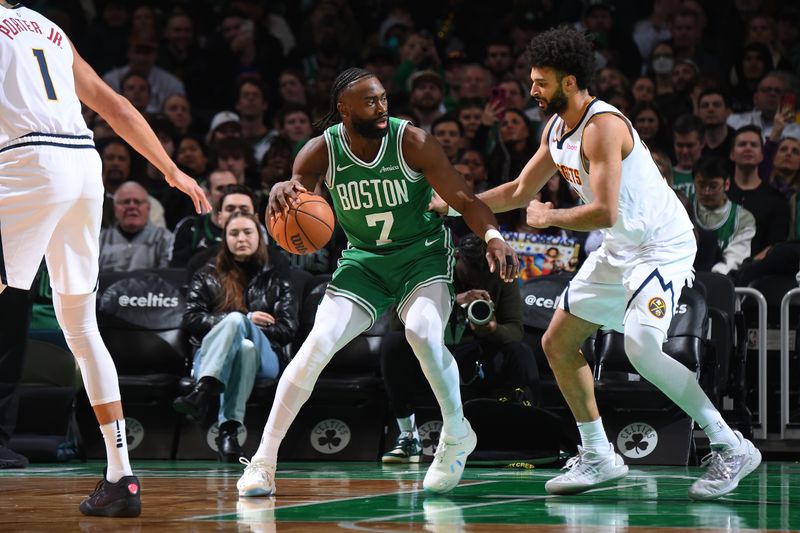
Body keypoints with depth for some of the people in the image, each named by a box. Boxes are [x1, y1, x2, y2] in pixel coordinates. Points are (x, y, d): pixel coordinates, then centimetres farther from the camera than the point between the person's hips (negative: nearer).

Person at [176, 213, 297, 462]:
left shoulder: (276, 282, 20)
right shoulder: (207, 276, 20)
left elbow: (287, 330, 7)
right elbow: (191, 319, 5)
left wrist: (239, 323, -5)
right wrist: (246, 320, -6)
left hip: (262, 357, 0)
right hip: (211, 357, 0)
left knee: (240, 333, -36)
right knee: (242, 346, -38)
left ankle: (201, 394, -56)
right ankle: (230, 430, -58)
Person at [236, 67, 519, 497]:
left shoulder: (412, 142, -19)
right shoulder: (323, 150, -13)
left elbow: (463, 199, -17)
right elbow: (294, 188, -18)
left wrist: (492, 235, -36)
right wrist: (281, 192, -44)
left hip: (422, 254, -2)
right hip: (363, 260, 2)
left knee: (423, 334, -29)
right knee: (316, 346, -11)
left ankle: (457, 436, -4)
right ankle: (263, 461, -1)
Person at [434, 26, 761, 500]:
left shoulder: (601, 127, -24)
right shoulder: (556, 129, 6)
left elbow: (604, 212, -31)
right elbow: (520, 192, 20)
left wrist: (548, 218, -15)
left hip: (663, 244, -10)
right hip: (620, 249, 10)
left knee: (641, 347, -28)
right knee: (557, 342, 10)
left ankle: (731, 447, -18)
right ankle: (599, 457, 18)